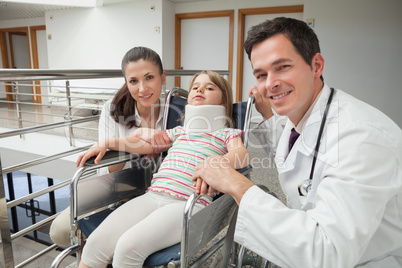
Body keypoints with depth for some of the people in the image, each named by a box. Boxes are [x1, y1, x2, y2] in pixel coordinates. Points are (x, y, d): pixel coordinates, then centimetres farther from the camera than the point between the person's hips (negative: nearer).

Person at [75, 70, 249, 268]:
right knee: (97, 242, -15)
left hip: (189, 202, -4)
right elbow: (144, 143, 27)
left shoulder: (226, 133, 11)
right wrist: (106, 143, 14)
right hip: (153, 195, 5)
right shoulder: (179, 131, 26)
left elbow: (242, 154, -9)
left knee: (128, 246, -26)